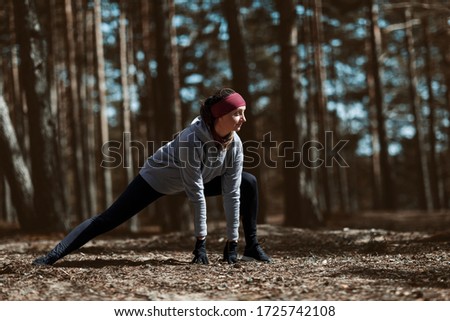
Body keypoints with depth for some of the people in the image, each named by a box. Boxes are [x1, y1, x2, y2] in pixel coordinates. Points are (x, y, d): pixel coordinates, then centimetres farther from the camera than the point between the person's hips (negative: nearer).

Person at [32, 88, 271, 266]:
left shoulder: (235, 143, -20)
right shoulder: (191, 139, -37)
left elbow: (231, 192, -16)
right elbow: (196, 193, -34)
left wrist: (232, 241, -16)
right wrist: (200, 240, -28)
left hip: (193, 181, 6)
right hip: (156, 179, -6)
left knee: (248, 183, -4)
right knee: (108, 219, -14)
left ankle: (251, 247, 6)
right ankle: (53, 255, -15)